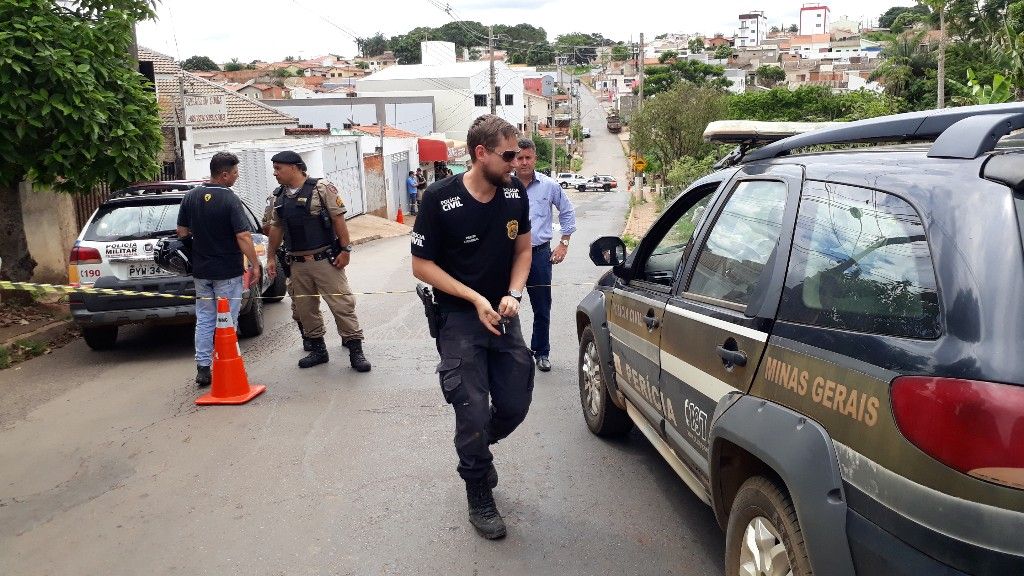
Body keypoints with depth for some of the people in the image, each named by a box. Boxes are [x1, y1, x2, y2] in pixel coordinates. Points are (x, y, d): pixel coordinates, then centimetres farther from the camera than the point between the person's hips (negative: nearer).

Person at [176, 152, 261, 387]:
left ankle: (203, 368, 14)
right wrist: (254, 264, -12)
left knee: (204, 320, 13)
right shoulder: (230, 199, -16)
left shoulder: (190, 196, 2)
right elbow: (243, 237, -20)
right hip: (227, 272, -5)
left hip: (200, 271, 5)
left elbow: (182, 232, 7)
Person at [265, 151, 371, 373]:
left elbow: (338, 219, -9)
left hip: (325, 260, -6)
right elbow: (276, 228, 20)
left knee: (342, 304, -6)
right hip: (297, 263, 6)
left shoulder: (321, 188, -6)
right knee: (305, 308, 10)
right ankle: (318, 349, 23)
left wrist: (345, 249, -14)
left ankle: (355, 350, 1)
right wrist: (271, 258, 19)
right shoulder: (279, 197, 13)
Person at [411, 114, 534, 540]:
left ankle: (475, 451, 40)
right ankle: (479, 498, 21)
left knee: (515, 405, 7)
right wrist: (476, 299, -18)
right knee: (474, 414, -3)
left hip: (503, 316, 5)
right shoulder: (440, 199, -16)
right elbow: (422, 265, -11)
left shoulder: (515, 193, -3)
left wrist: (513, 294, -9)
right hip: (459, 319, -4)